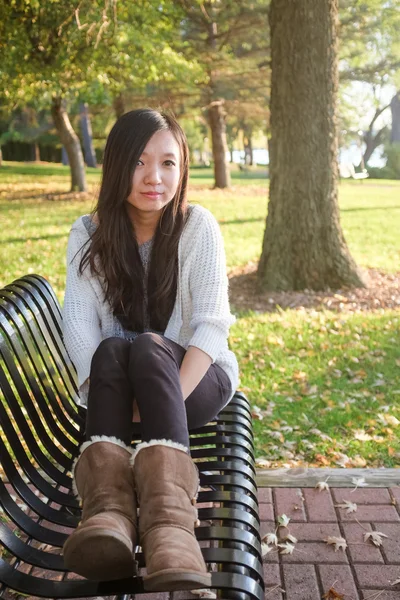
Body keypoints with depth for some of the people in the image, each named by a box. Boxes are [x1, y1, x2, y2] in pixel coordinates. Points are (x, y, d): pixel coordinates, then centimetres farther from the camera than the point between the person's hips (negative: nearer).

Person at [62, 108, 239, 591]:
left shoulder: (198, 226, -6)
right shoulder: (88, 235, -2)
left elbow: (211, 324, -14)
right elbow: (79, 324, -12)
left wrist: (171, 395, -31)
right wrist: (127, 402, -29)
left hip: (196, 378, -1)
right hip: (115, 385, 2)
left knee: (148, 348, -33)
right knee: (112, 349, -31)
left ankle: (168, 518, -53)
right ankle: (108, 507, -48)